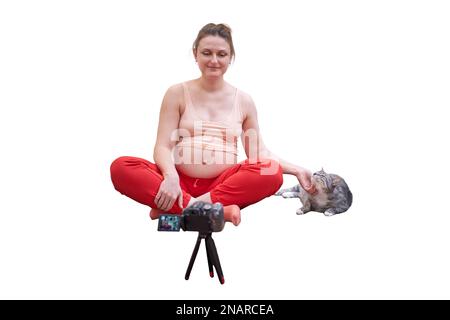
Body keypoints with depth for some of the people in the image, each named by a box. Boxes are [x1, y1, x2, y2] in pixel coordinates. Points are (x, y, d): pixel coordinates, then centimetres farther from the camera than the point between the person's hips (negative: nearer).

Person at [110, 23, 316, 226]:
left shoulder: (243, 101, 11)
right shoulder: (177, 94, 7)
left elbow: (258, 153, 15)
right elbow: (163, 146, -1)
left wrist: (296, 170, 3)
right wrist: (170, 176, -22)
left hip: (225, 184, 1)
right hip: (181, 182, 0)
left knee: (272, 172, -28)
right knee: (121, 167, -26)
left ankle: (173, 208, -27)